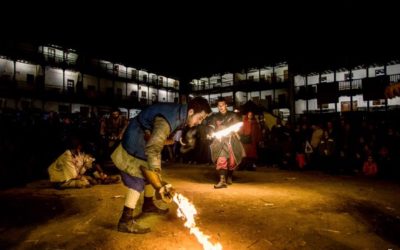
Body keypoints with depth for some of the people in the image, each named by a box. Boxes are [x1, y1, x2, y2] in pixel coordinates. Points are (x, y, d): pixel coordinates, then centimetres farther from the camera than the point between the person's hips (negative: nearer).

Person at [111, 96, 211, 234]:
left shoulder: (180, 114, -7)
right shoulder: (168, 119, -36)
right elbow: (152, 150, -43)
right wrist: (160, 185, -44)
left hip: (147, 139, 10)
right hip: (135, 144, -9)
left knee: (152, 173, 17)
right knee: (138, 180, -13)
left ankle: (148, 205, 37)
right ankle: (126, 221, -6)